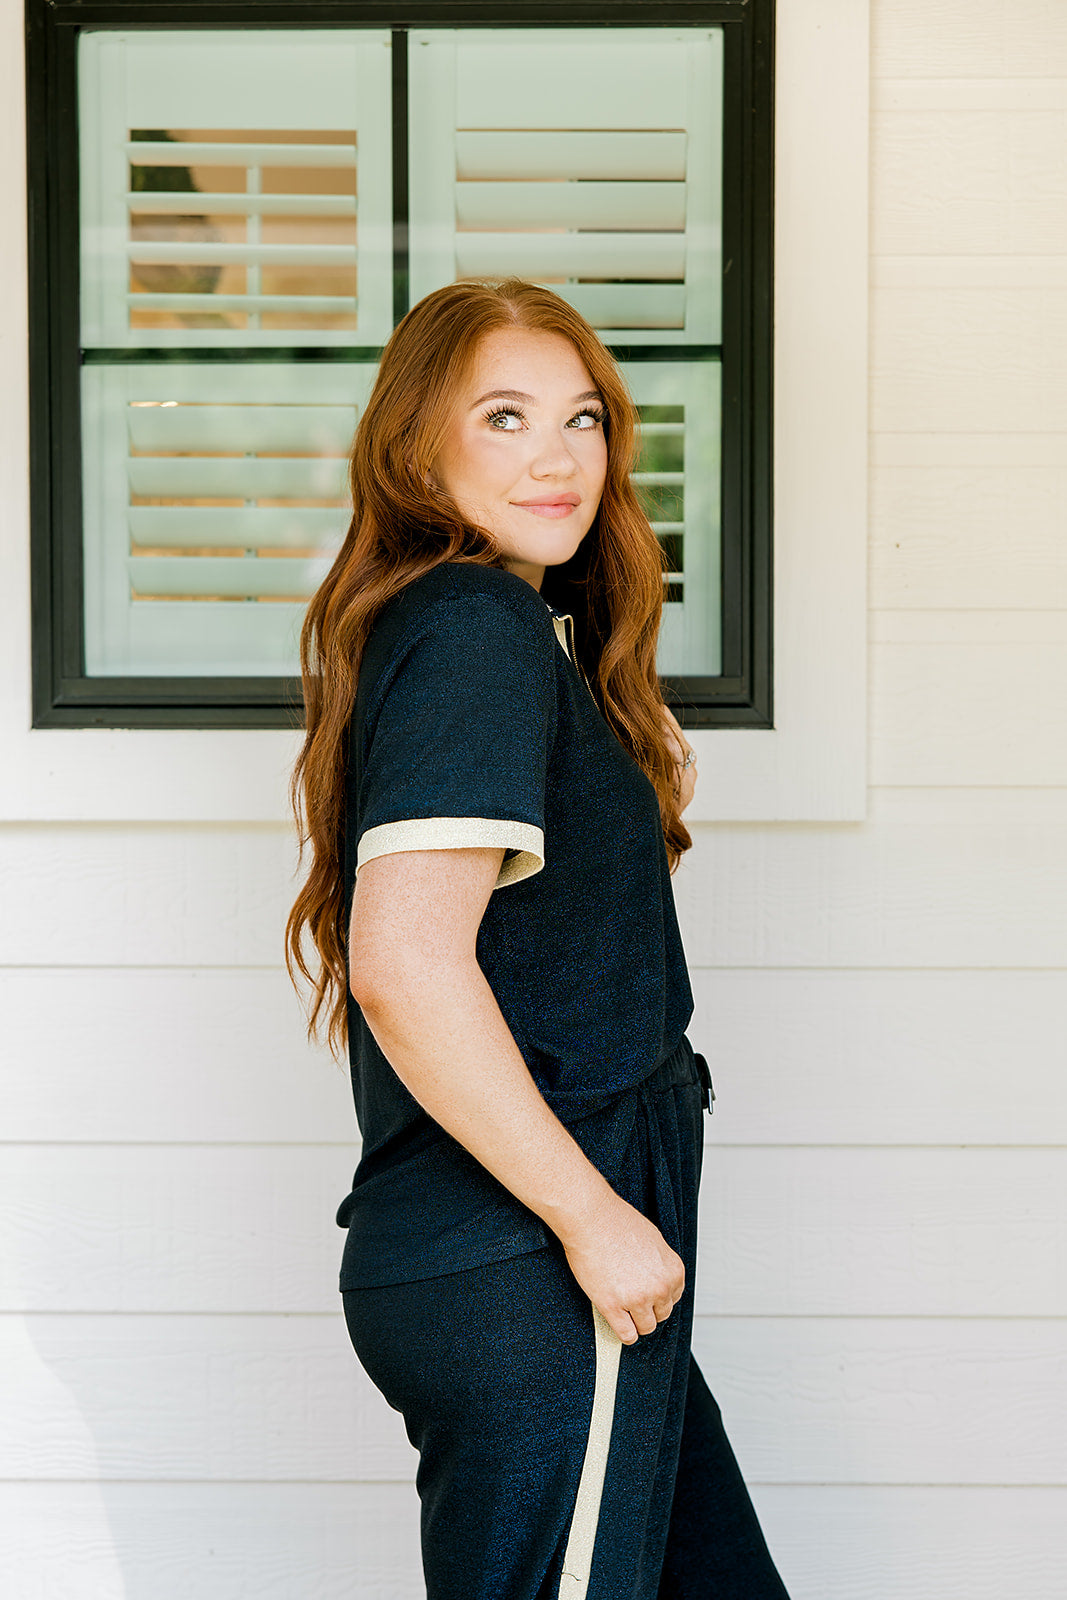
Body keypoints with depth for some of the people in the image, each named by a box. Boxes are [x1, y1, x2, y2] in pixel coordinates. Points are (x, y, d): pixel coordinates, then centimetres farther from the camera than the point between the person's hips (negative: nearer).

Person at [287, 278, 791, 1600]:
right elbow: (406, 960, -26)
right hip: (528, 1281, -10)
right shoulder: (481, 629, -15)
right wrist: (594, 1216, -20)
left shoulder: (470, 622, 16)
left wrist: (635, 786, 15)